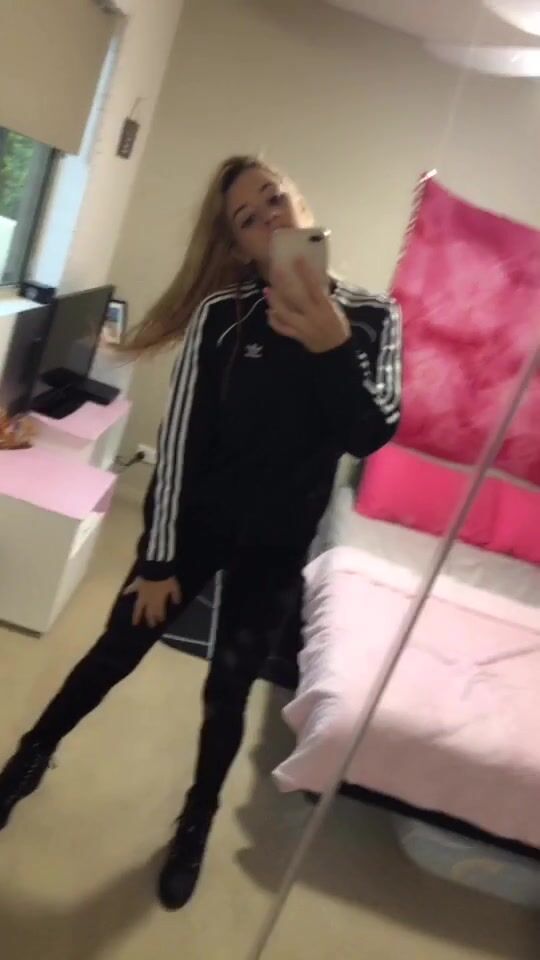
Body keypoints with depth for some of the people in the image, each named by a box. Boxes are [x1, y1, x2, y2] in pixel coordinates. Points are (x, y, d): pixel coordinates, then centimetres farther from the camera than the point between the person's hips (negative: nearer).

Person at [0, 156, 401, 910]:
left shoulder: (370, 316, -7)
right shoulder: (220, 313, -12)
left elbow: (370, 437, -15)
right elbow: (180, 436, -12)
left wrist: (335, 349, -32)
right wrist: (158, 558, -10)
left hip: (278, 544, 1)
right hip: (197, 523, 0)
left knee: (228, 689, 13)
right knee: (116, 653, 12)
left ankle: (196, 825, 39)